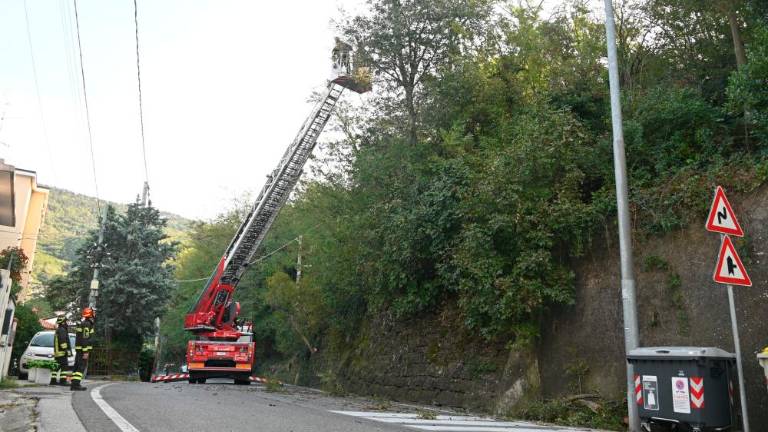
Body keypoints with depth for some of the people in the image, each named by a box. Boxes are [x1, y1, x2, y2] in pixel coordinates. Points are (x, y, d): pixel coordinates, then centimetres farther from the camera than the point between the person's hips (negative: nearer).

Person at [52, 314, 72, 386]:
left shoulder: (58, 330, 22)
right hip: (62, 353, -11)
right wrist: (66, 350, -23)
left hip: (57, 353, 11)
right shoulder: (62, 330, -12)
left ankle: (53, 380, 18)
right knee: (65, 367, -13)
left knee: (57, 367, 14)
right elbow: (62, 341, -22)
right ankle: (63, 381, -17)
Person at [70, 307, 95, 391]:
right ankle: (76, 384, -15)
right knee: (82, 366, -10)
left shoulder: (82, 323, 17)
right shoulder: (87, 324, -15)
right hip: (83, 349, -10)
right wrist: (86, 352, -22)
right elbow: (85, 339, -20)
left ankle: (73, 384, 13)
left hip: (78, 348, 10)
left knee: (77, 366, 11)